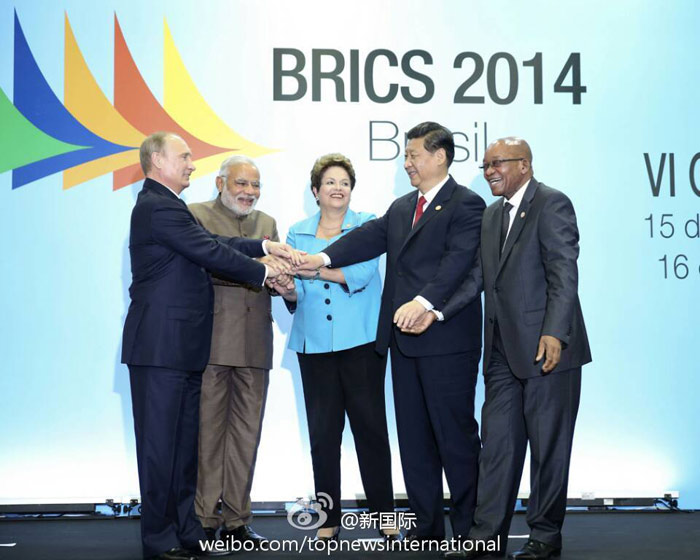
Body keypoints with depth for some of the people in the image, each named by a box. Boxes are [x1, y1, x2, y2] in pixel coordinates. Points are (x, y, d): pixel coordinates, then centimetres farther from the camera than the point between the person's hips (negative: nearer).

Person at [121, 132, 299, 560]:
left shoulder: (164, 205, 18)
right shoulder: (159, 207, -14)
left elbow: (212, 244, 14)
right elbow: (211, 253, -15)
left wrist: (265, 247, 6)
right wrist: (263, 271, -4)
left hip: (180, 348, 10)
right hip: (160, 348, -10)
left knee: (185, 442, 14)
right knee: (160, 441, -2)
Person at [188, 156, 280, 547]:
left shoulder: (267, 223, 20)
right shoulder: (196, 215, 2)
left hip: (254, 343, 5)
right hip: (210, 339, -5)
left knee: (246, 431, 7)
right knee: (207, 428, 0)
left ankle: (236, 520, 16)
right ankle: (203, 520, 9)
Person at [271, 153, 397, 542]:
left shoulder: (366, 226, 4)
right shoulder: (298, 233, 13)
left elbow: (361, 272, -14)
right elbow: (298, 293, 8)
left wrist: (311, 267, -23)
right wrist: (287, 290, -15)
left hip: (361, 341, -3)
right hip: (315, 344, 3)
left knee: (370, 425, -1)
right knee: (322, 430, 4)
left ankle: (384, 515, 10)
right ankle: (328, 518, 13)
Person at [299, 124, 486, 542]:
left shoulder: (466, 205, -7)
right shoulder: (402, 208, 19)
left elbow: (459, 260, -20)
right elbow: (371, 237, 8)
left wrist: (424, 301, -33)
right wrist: (324, 258, -7)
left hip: (446, 339, -8)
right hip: (404, 340, 8)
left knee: (455, 434, 0)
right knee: (413, 436, 12)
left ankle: (468, 529, 12)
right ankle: (427, 525, 23)